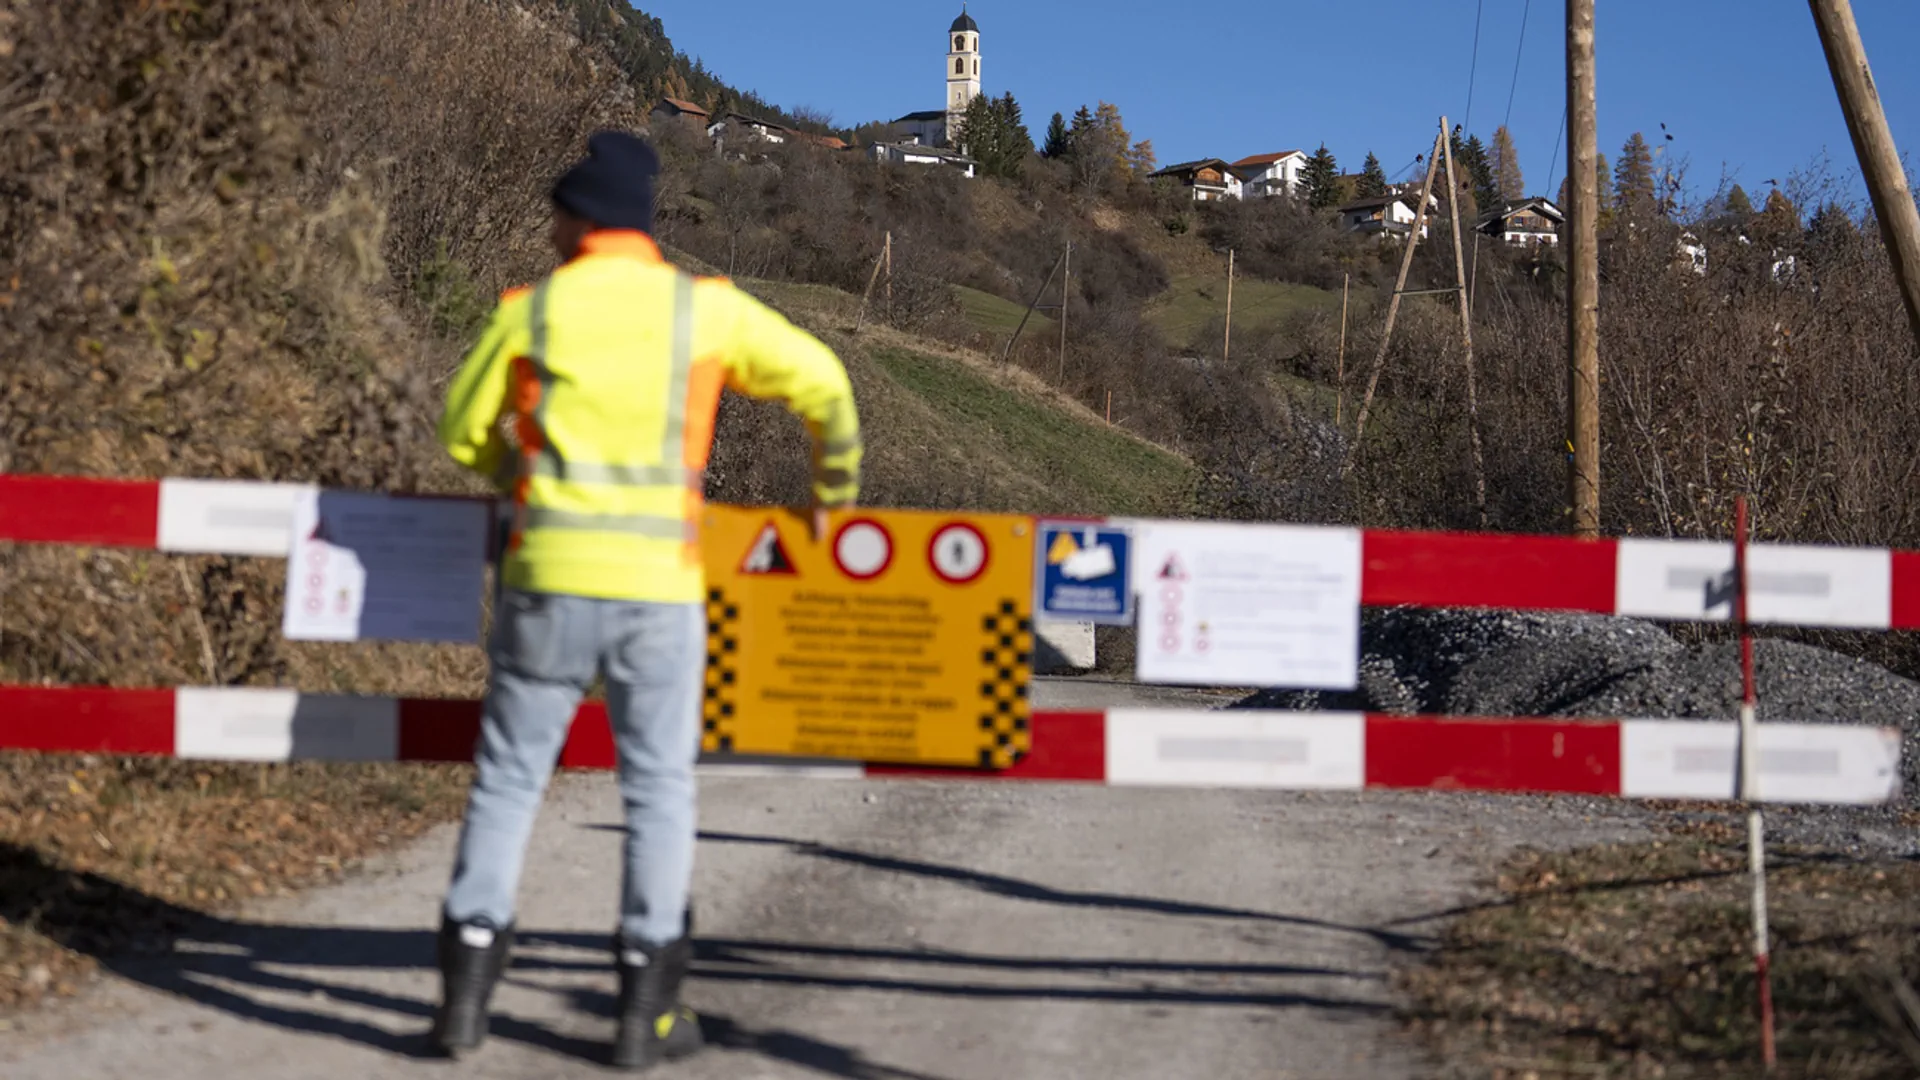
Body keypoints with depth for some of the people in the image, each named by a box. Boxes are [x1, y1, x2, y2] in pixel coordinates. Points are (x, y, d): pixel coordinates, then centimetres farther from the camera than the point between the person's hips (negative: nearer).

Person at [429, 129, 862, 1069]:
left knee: (509, 778, 10)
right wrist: (834, 483, 24)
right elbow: (821, 382, 6)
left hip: (547, 579, 0)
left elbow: (465, 435, 10)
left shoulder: (529, 313, 1)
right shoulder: (705, 309, 1)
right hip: (658, 589, 0)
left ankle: (466, 989, 8)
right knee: (659, 790, 8)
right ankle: (645, 1011, 7)